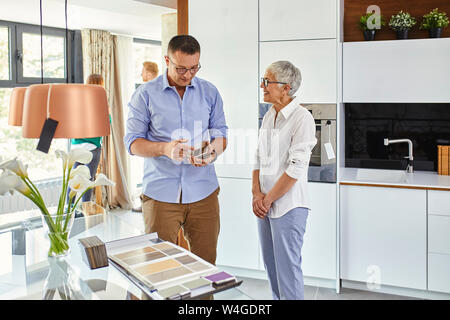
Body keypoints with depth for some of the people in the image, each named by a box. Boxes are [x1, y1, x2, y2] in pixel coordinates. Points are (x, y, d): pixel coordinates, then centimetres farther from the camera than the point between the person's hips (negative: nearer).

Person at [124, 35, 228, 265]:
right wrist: (164, 148, -20)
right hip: (160, 193, -2)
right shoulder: (145, 94, 0)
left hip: (203, 192, 2)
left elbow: (221, 134, 11)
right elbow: (132, 142, -1)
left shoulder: (210, 93, 8)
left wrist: (213, 149, -13)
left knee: (206, 262, 7)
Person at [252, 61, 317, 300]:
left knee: (288, 267, 0)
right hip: (265, 206, 8)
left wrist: (268, 199, -12)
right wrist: (256, 194, 0)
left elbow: (296, 168, -17)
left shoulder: (302, 118, -13)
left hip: (288, 206, -8)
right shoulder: (269, 116, 11)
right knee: (271, 265, 16)